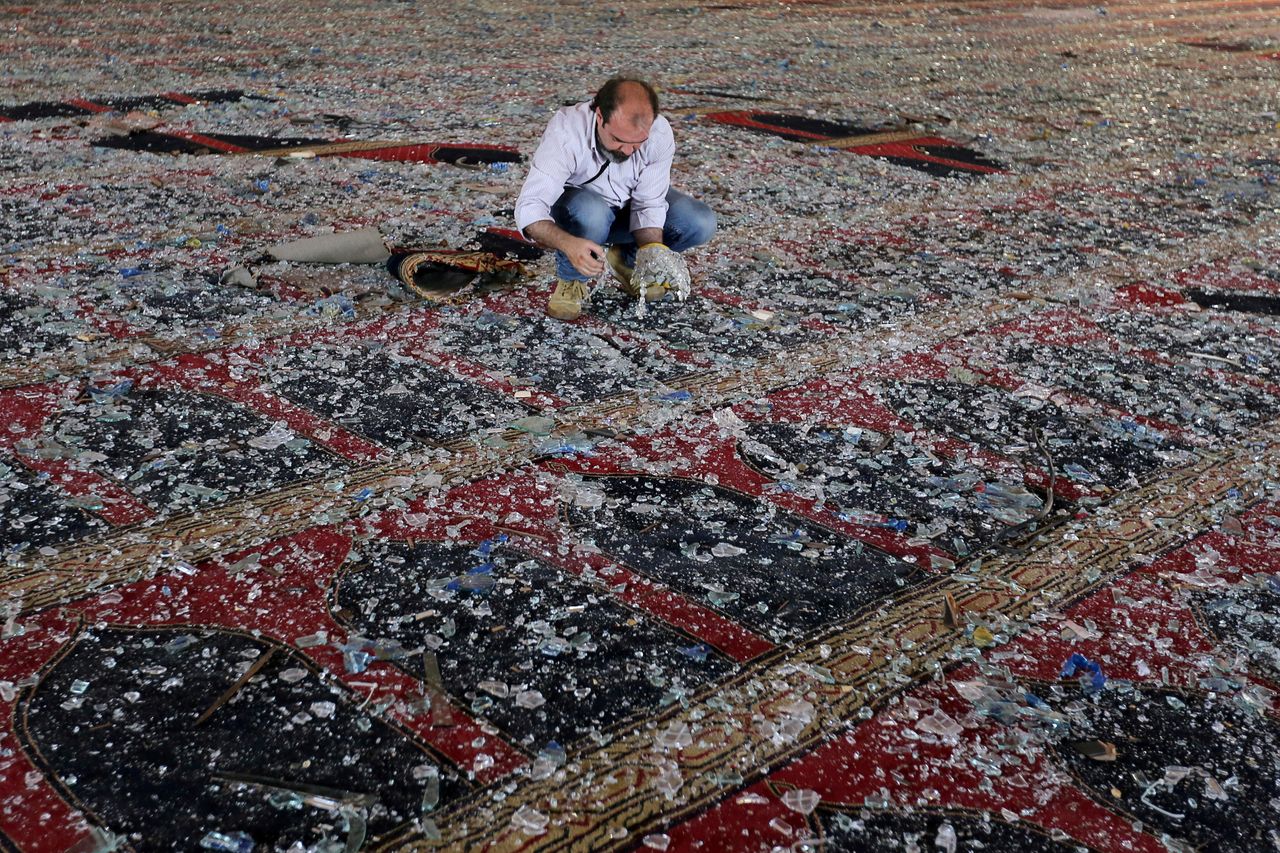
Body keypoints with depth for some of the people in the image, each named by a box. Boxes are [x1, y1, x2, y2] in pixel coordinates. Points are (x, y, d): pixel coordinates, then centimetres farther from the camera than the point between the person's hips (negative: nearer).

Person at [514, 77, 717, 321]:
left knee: (701, 223, -19)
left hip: (629, 206, 3)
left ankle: (625, 260, 6)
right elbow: (529, 208, -39)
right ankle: (571, 279, -7)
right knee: (591, 214, -38)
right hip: (577, 203, -3)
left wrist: (652, 249, -38)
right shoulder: (566, 131, -35)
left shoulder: (660, 133, -27)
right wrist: (569, 243, -57)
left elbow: (649, 204, -19)